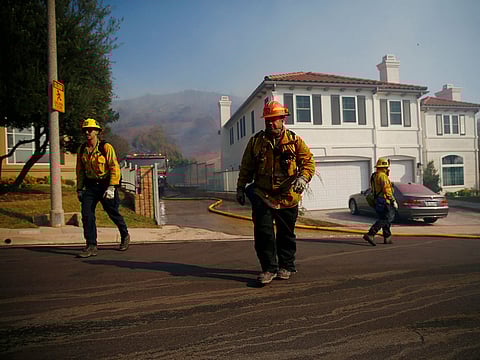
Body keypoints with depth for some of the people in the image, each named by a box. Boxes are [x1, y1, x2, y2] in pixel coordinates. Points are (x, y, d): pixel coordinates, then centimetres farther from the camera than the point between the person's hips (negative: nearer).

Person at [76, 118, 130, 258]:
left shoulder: (106, 147, -10)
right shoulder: (82, 149, 6)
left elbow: (115, 168, -12)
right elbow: (80, 170, 14)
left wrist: (111, 188, -19)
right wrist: (79, 189, 11)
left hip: (106, 184, -4)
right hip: (90, 186, 4)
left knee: (113, 213, 8)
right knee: (86, 215, -7)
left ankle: (125, 236, 33)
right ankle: (91, 246, 1)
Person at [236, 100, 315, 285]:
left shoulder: (294, 141, 2)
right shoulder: (256, 141, 6)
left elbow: (308, 161, 1)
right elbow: (246, 167, 11)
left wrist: (303, 178, -17)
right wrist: (240, 188, 10)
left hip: (287, 196, 0)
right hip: (262, 195, 1)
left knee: (286, 234, 12)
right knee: (263, 231, -7)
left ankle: (286, 266, 30)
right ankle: (269, 268, 6)